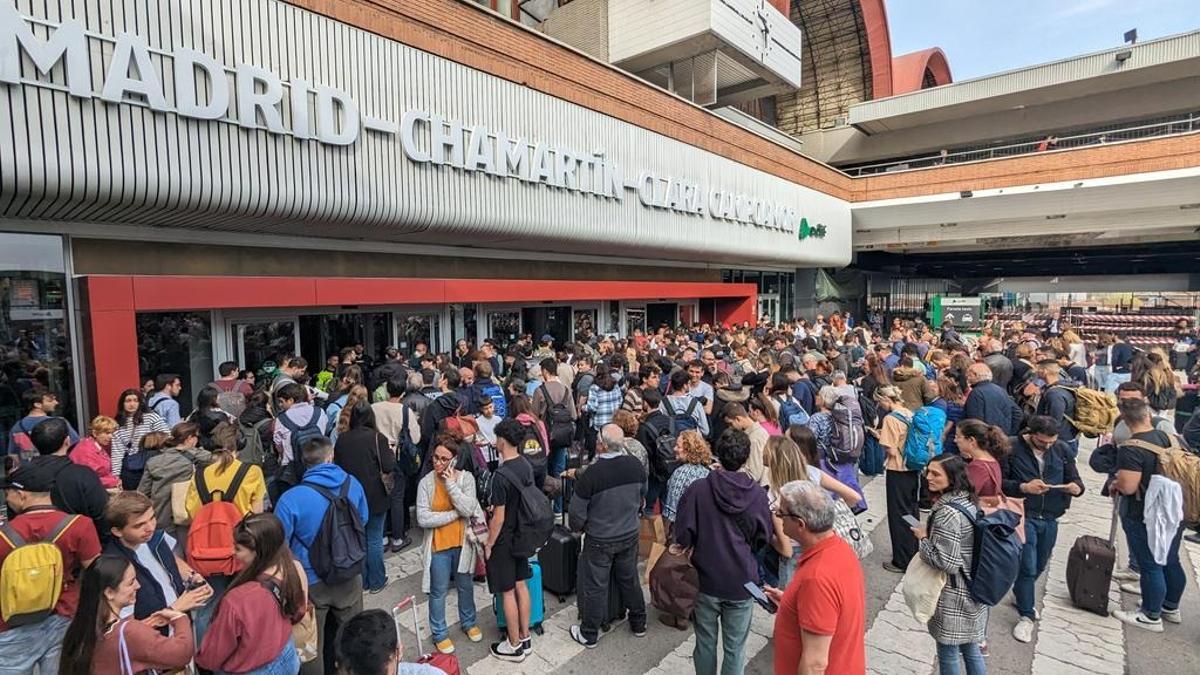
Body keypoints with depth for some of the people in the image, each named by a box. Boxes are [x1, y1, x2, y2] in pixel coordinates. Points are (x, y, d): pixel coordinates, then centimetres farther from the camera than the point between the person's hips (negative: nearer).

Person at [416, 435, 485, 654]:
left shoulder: (466, 478, -11)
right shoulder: (426, 483, -13)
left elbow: (468, 509, -20)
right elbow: (423, 519, -18)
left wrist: (451, 485, -25)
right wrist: (455, 514, -17)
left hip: (462, 543, 2)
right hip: (438, 547, -1)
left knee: (466, 587, 20)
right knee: (438, 593, 13)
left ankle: (468, 622, 44)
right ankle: (439, 634, 34)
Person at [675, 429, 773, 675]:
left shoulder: (698, 489, -17)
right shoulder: (758, 494, -14)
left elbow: (682, 537, -13)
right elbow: (764, 538, -2)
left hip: (707, 580, 0)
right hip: (742, 582, 0)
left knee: (705, 643, 19)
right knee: (735, 648, 16)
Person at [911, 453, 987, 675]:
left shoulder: (947, 512, -27)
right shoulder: (967, 502, 1)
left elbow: (945, 562, -26)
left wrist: (923, 538, -14)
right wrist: (930, 533, 9)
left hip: (953, 595, -9)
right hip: (971, 589, 9)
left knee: (948, 653, 10)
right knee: (970, 649, 23)